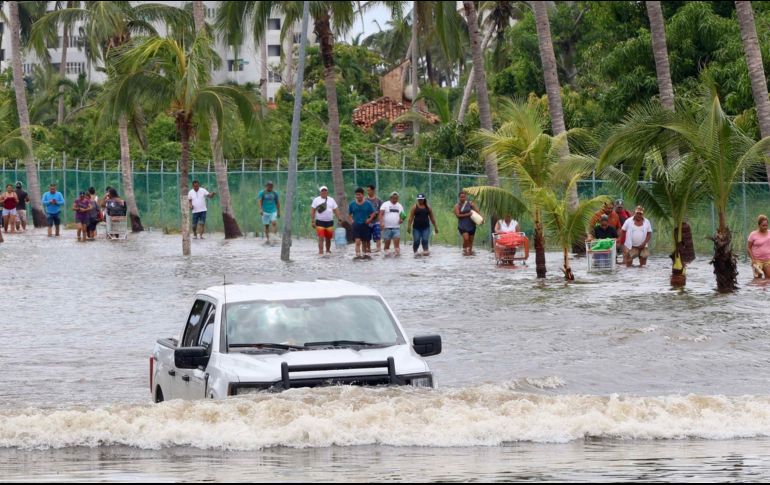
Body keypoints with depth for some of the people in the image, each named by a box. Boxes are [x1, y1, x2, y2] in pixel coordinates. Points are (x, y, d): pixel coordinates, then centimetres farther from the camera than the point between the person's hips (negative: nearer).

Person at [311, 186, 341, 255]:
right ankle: (320, 252, -16)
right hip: (320, 222, -3)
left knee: (328, 238, 9)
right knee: (321, 238, -13)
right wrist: (312, 221, -6)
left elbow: (336, 210, 11)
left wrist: (339, 220, 2)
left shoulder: (331, 200, 10)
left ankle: (328, 251, 24)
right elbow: (312, 211, 1)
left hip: (329, 222, 3)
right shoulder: (316, 200, 3)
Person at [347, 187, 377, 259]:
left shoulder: (368, 204, 0)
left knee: (364, 241, 10)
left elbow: (373, 213, 9)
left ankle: (365, 254, 23)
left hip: (365, 225, 1)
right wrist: (351, 220, -1)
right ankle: (358, 255, -20)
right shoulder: (352, 204, 3)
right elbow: (349, 214, 14)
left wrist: (370, 219, -6)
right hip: (356, 225, -1)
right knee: (358, 241, -15)